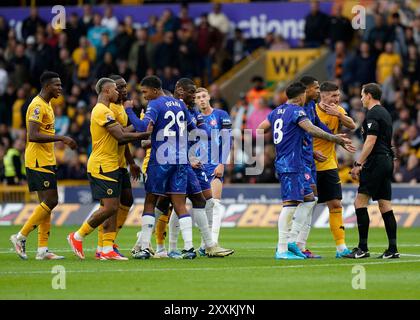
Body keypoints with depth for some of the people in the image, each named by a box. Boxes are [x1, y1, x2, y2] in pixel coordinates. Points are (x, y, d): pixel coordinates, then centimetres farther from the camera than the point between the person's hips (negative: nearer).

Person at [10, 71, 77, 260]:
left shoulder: (46, 105, 17)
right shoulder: (37, 106, -15)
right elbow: (33, 136, -25)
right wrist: (61, 138, -25)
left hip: (45, 162, 10)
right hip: (38, 161, -10)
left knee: (47, 203, 7)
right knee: (50, 201, -12)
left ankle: (42, 250, 6)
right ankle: (21, 237, -6)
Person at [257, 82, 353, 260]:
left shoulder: (277, 112, 15)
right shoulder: (297, 111, -10)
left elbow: (261, 128, 22)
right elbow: (312, 130, -23)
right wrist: (334, 138, -21)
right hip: (291, 164, -10)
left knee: (308, 198, 15)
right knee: (290, 204, -11)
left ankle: (291, 240, 10)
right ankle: (282, 250, -14)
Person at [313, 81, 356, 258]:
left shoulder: (338, 110, 5)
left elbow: (352, 126, -10)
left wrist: (338, 114, -24)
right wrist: (313, 153, -25)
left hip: (329, 165, 5)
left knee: (336, 205, 3)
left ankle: (341, 247, 5)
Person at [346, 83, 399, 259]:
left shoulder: (373, 114, -10)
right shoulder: (385, 113, 20)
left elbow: (371, 141, -18)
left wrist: (358, 164, -18)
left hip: (376, 162, -10)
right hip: (388, 161, 10)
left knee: (360, 202, -9)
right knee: (385, 205, 7)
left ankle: (363, 248, -13)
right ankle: (392, 249, 2)